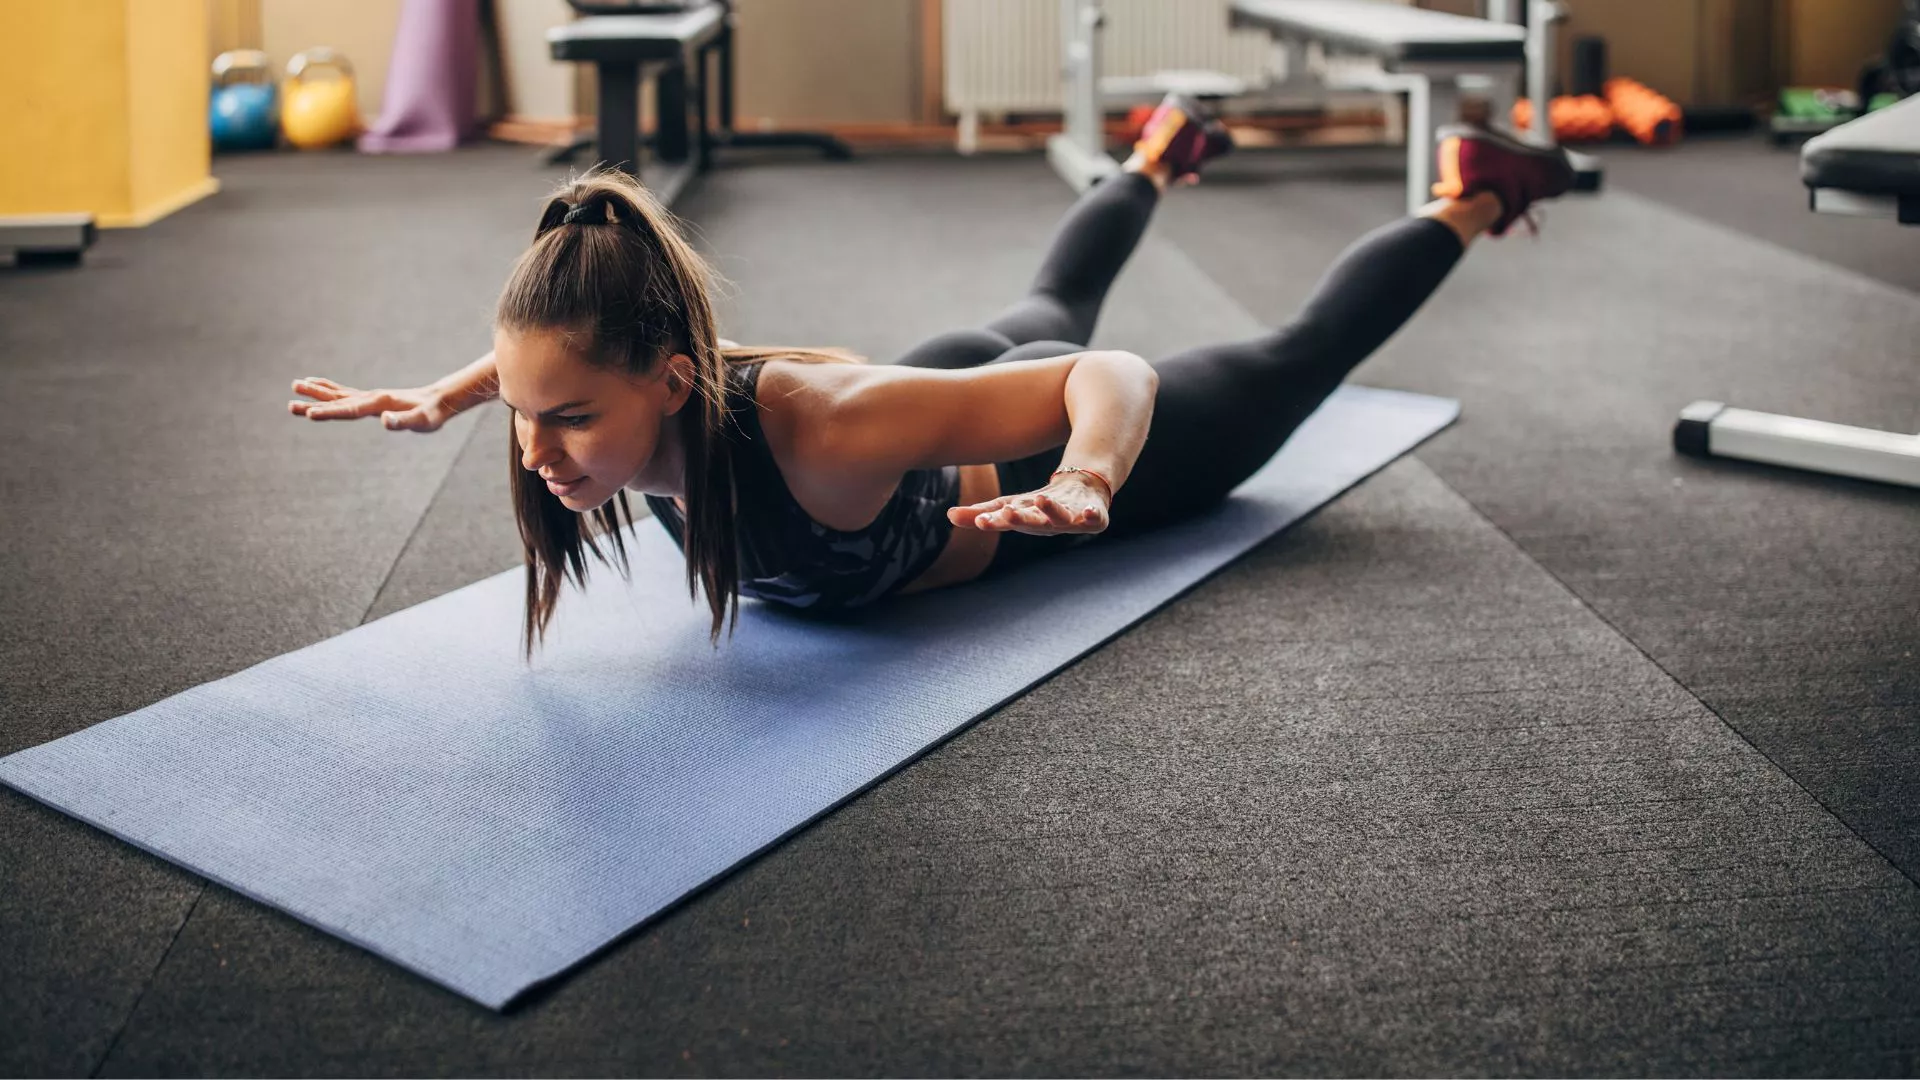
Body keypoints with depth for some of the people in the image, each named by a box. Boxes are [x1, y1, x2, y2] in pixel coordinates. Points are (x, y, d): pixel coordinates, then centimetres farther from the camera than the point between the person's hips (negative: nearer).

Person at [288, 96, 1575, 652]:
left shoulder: (817, 434, -49)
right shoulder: (622, 378, -31)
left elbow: (1108, 376, -43)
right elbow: (559, 333, -4)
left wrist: (1081, 484, -60)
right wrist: (444, 394, -14)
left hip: (1043, 448, -5)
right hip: (967, 375, 5)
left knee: (1292, 360, 22)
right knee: (1044, 307, 40)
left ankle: (1468, 198, 44)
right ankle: (1161, 155, 67)